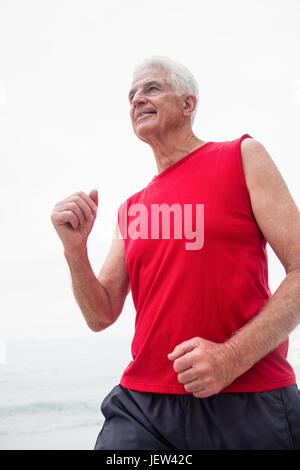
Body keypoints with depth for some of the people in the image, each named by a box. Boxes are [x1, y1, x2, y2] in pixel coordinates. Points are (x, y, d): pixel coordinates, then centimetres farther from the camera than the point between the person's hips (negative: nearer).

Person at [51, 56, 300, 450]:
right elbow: (101, 316, 12)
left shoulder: (243, 157, 2)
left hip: (248, 403, -3)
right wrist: (75, 248, -5)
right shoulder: (130, 210, 15)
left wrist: (234, 357, -18)